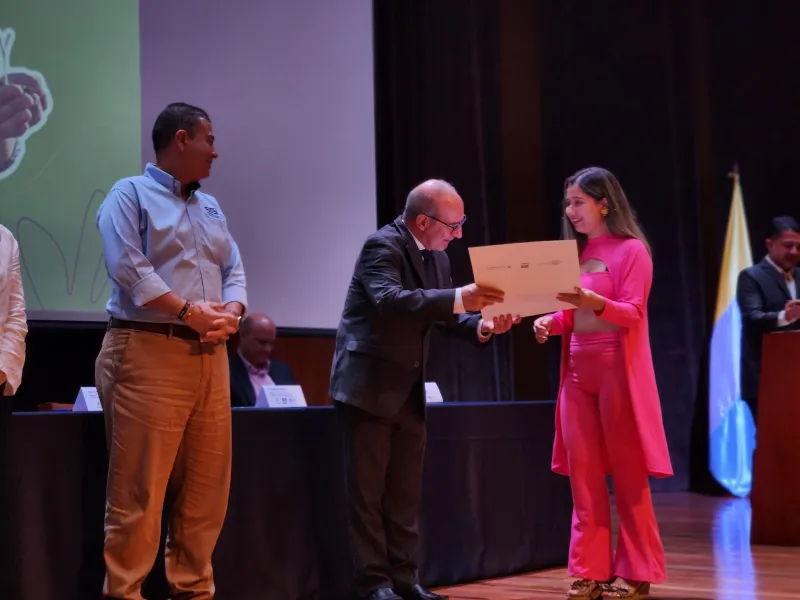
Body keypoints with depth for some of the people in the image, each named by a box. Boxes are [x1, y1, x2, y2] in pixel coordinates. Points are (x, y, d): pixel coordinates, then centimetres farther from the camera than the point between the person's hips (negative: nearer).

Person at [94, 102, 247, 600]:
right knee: (139, 489, -6)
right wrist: (189, 312, -16)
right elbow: (128, 268, -13)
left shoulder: (210, 207, 22)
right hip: (148, 353, -7)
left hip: (210, 355, 7)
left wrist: (232, 311, -5)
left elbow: (234, 270, 16)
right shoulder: (130, 195, -1)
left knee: (206, 485, 8)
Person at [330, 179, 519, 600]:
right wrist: (459, 298, -40)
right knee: (368, 490, -1)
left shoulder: (437, 257, 9)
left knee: (406, 492, 10)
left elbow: (444, 314, 10)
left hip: (408, 390, 8)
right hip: (368, 386, -8)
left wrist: (481, 325, -10)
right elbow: (390, 301, -34)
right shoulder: (382, 246, -17)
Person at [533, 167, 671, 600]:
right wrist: (552, 321, -4)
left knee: (626, 473, -1)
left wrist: (595, 302, -31)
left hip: (617, 371, -7)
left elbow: (632, 314, -13)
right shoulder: (577, 252, 15)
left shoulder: (632, 250, -5)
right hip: (577, 373, 7)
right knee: (582, 473, 4)